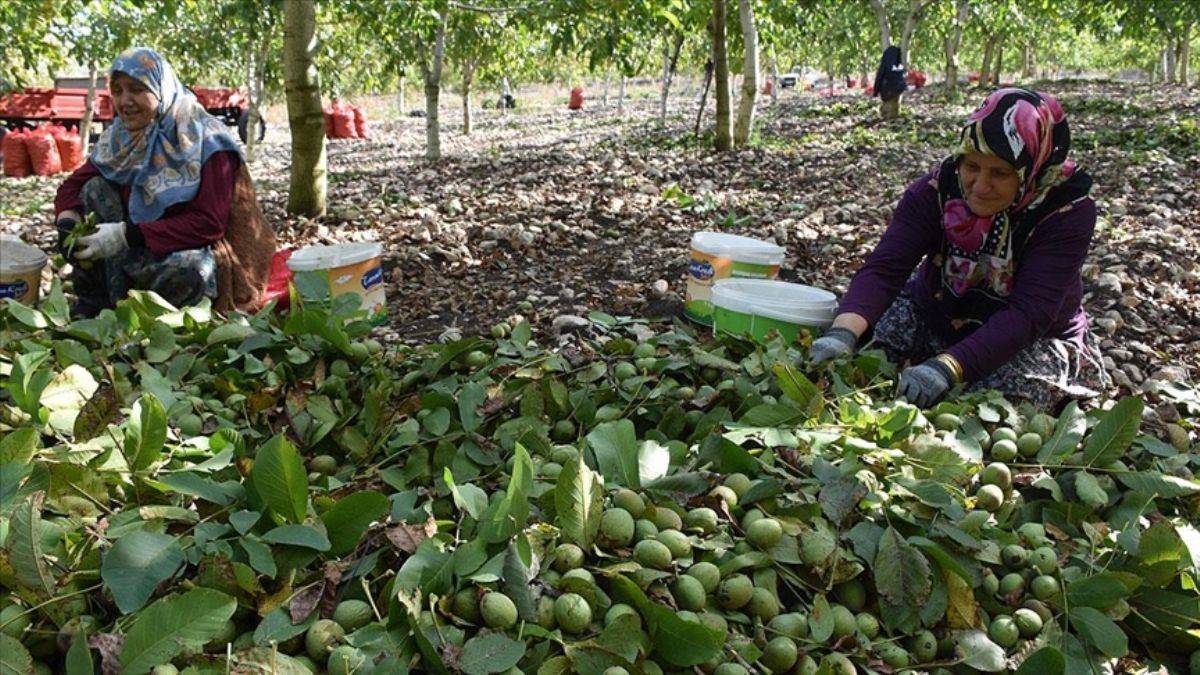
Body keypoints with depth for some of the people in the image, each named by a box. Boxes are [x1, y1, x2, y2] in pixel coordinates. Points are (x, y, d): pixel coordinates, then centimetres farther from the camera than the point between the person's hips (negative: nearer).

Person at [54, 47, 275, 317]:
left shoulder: (205, 141, -17)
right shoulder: (120, 136, 2)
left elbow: (210, 224, -25)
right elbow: (73, 184, 6)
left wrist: (127, 235, -31)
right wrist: (68, 223, -18)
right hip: (143, 250, 6)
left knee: (187, 269, -39)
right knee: (96, 189, -10)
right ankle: (92, 304, -9)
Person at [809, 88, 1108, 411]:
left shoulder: (1068, 211, -23)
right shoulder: (935, 191, -16)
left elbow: (1028, 313, -32)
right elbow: (883, 269, -27)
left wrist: (948, 366, -47)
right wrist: (843, 332, -48)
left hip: (1034, 339, -2)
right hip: (935, 320, 2)